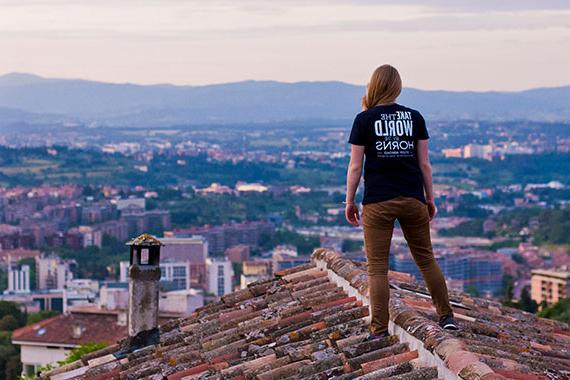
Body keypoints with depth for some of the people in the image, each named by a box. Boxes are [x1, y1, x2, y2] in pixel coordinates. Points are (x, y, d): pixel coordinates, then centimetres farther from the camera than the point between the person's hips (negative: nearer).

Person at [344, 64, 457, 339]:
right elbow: (424, 163, 5)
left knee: (377, 266, 2)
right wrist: (430, 198, 13)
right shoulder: (414, 117, 4)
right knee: (425, 258, 15)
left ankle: (379, 329, -1)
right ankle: (446, 316, 18)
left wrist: (349, 202, 4)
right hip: (413, 199, 3)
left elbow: (355, 166, -5)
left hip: (378, 202, -3)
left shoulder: (364, 120, -4)